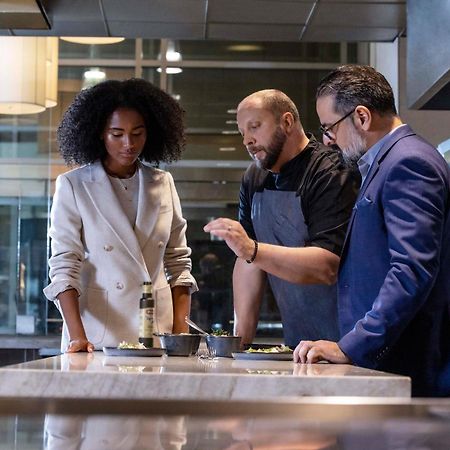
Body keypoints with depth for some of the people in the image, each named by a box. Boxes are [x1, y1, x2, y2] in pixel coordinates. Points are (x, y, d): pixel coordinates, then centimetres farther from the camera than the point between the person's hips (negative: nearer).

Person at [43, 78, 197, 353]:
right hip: (97, 337, -2)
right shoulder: (73, 186, -2)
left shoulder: (163, 184, 7)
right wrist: (77, 337, -18)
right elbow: (63, 267, -7)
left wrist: (181, 332, -1)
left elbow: (179, 264, 9)